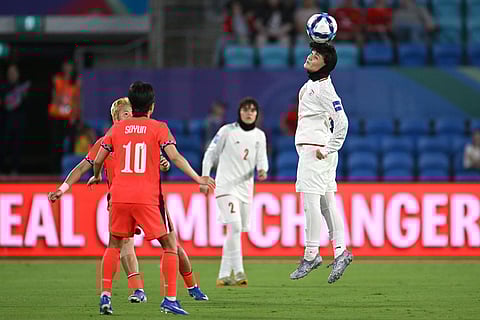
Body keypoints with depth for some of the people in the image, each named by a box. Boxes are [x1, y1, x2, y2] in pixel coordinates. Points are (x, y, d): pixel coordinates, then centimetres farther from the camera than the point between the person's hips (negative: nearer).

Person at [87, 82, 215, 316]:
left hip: (120, 197, 3)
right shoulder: (158, 128, 1)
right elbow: (174, 157, -11)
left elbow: (98, 160, 15)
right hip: (148, 198, -3)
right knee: (170, 245, 8)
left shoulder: (117, 128, 10)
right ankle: (170, 299, -2)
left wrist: (96, 177, 36)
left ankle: (106, 295, 11)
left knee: (115, 244, 21)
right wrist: (198, 178, -8)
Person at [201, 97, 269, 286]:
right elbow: (211, 154, 1)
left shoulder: (259, 136, 10)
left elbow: (261, 159, 7)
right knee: (235, 227, -20)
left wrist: (262, 170, -16)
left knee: (237, 232, 7)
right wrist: (204, 178, -3)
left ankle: (223, 275, 14)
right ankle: (238, 272, -21)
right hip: (225, 186, -6)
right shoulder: (227, 131, -3)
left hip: (245, 188, 6)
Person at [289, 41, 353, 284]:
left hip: (315, 150, -10)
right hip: (308, 149, 10)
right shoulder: (311, 83, 10)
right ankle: (340, 250, 8)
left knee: (310, 201, -10)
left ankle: (311, 254, -9)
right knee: (326, 202, 8)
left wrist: (328, 150, -20)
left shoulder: (324, 89, -16)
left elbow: (342, 122, -21)